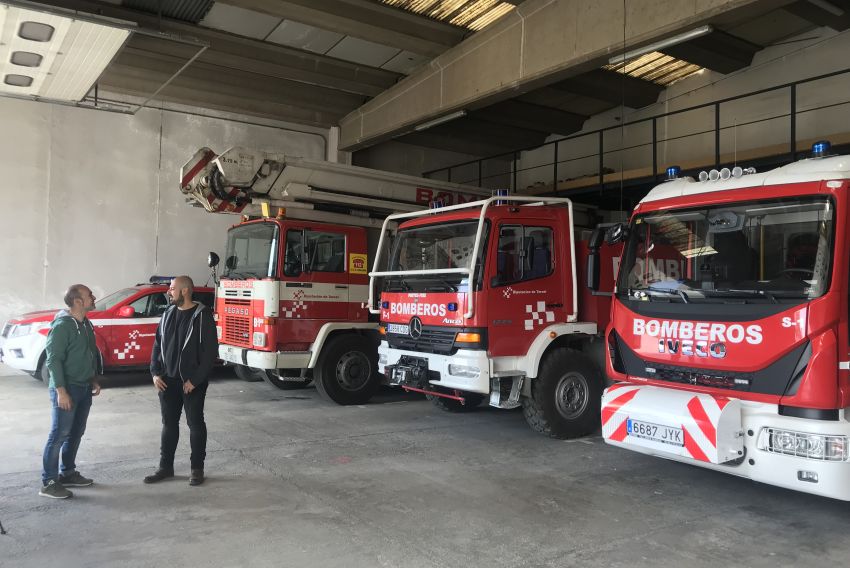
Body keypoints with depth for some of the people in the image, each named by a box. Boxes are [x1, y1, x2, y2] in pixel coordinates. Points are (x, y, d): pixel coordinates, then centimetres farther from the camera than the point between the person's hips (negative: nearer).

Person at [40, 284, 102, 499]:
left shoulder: (85, 324, 10)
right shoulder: (62, 325, -17)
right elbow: (53, 359, -19)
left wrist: (93, 380, 18)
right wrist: (60, 390, -21)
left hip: (84, 388, 9)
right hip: (67, 389, -9)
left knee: (76, 433, 15)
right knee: (59, 435, -4)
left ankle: (68, 473, 26)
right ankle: (49, 482, 3)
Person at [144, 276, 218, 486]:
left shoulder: (202, 315, -11)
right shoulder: (168, 314, 8)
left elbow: (210, 350, -14)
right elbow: (157, 345, 14)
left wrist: (195, 379, -16)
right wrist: (155, 373, 3)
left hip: (192, 382, -6)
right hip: (168, 380, 6)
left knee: (195, 424, 4)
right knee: (169, 424, 13)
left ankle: (197, 468, 14)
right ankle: (166, 467, 24)